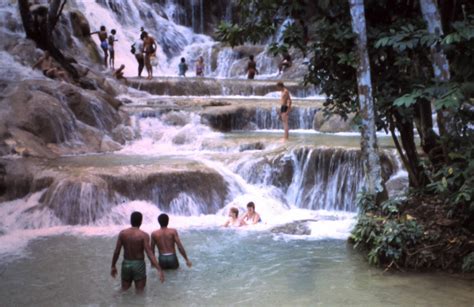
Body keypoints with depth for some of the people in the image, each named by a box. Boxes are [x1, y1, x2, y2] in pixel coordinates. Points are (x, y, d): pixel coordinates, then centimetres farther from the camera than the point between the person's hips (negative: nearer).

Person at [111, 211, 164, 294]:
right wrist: (159, 270, -21)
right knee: (139, 292, 4)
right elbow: (149, 254, -20)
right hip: (139, 265, -3)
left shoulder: (122, 233, -3)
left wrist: (113, 266, 13)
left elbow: (116, 252, 0)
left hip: (126, 264, 3)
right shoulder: (143, 235, -13)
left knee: (124, 291, 15)